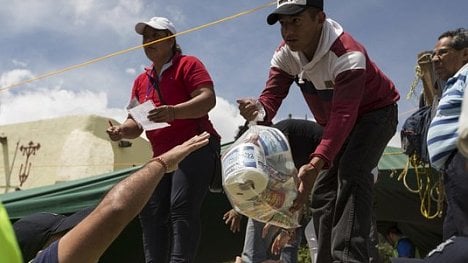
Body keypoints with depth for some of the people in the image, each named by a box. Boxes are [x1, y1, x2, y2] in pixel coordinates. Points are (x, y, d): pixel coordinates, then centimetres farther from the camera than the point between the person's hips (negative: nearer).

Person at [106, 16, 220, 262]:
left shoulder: (188, 64, -1)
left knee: (182, 207, -22)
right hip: (162, 155, 7)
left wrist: (174, 112, -32)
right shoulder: (141, 81, 19)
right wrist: (122, 131, -8)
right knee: (150, 212, -4)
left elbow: (208, 98, -15)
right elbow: (136, 122, 17)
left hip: (196, 147, -7)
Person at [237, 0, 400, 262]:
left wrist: (315, 163, -59)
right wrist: (259, 111, -48)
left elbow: (344, 115, -46)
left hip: (375, 112, -7)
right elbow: (272, 95, -21)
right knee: (324, 185, 5)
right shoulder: (285, 54, -15)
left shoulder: (348, 54, -37)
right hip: (333, 121, 7)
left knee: (351, 172, -31)